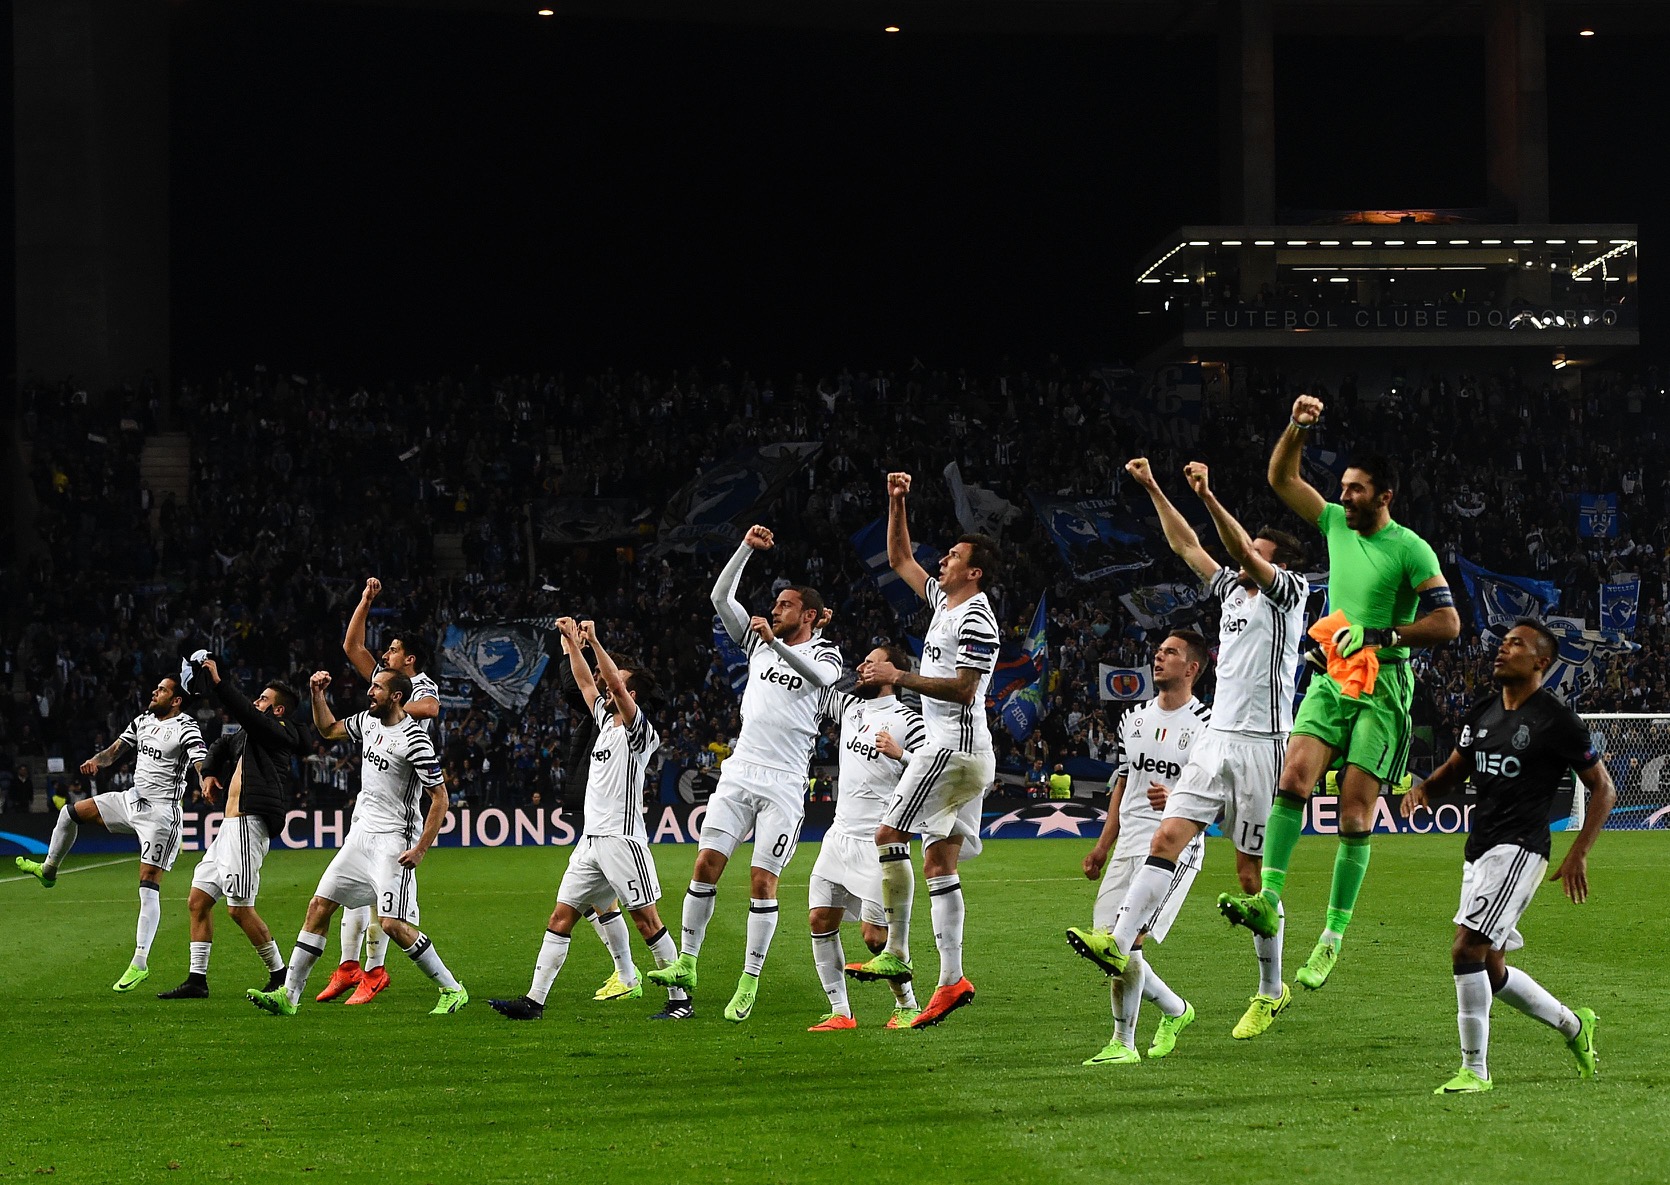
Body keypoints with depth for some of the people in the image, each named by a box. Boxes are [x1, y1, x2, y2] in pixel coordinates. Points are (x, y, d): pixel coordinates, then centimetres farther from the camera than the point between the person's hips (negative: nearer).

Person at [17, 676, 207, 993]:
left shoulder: (186, 729, -13)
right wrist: (96, 761, -4)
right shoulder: (142, 720, 12)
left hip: (161, 812, -8)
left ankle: (140, 964, -9)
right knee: (70, 812, 11)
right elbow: (115, 750, 18)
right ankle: (48, 870, 35)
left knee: (148, 884, -10)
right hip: (131, 800, 8)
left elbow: (202, 765, -25)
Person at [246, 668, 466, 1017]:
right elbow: (328, 729, 28)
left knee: (392, 923, -15)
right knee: (319, 907, 3)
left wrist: (421, 849, -19)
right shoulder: (368, 721, 8)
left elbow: (440, 797, -15)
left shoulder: (414, 739, -16)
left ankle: (452, 990, -1)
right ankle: (289, 995, 6)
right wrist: (317, 694, 12)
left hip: (393, 841, -8)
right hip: (361, 833, 8)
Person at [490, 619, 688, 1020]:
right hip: (591, 840, 9)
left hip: (622, 839, -9)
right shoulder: (606, 720, 17)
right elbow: (586, 683, 26)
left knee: (647, 919, -6)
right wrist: (572, 642, 18)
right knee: (561, 917, 3)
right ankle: (534, 1001, 1)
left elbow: (616, 685, -20)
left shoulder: (639, 730, -6)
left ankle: (681, 999, 0)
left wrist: (594, 641, -19)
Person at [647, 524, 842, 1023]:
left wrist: (776, 644, -35)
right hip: (741, 771, 4)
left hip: (785, 784, -4)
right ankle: (686, 965, 1)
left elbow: (820, 676, -22)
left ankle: (749, 982, -1)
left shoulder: (824, 653, 2)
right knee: (707, 863, -5)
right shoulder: (759, 640, 16)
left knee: (763, 879, -7)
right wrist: (747, 548, -1)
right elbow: (721, 596, 9)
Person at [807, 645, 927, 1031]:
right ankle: (840, 1012, 5)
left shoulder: (906, 721, -8)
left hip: (877, 843, -7)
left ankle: (908, 1006, 10)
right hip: (841, 835, 7)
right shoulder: (850, 706, 12)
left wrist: (898, 754, -25)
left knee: (874, 933, -9)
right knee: (820, 919, -1)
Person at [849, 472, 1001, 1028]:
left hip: (954, 746, -10)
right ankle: (952, 978, 1)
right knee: (939, 862, 5)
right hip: (967, 752, 10)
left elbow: (964, 688, -21)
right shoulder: (944, 600, 16)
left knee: (889, 834, -11)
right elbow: (901, 560, 28)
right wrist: (897, 505, 18)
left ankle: (896, 953, -11)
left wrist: (898, 677, -19)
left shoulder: (976, 621, -13)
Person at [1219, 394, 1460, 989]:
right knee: (1294, 778, -16)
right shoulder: (1334, 523, 8)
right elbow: (1280, 477, 13)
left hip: (1383, 685, -5)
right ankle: (1268, 900, -21)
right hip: (1330, 677, 5)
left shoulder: (1410, 549, -9)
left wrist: (1375, 635, -19)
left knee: (1355, 816, -7)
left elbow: (1447, 622, -13)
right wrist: (1298, 427, -3)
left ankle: (1332, 939, -3)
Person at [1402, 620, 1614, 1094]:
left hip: (1518, 849, -8)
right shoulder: (1481, 713, 11)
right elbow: (1456, 768, 24)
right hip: (1478, 850, 8)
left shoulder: (1556, 720, -9)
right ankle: (1573, 1025, 35)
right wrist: (1425, 788, 0)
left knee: (1467, 949, -19)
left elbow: (1603, 788, -3)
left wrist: (1578, 854, -11)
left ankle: (1474, 1069, -10)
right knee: (1491, 970, 13)